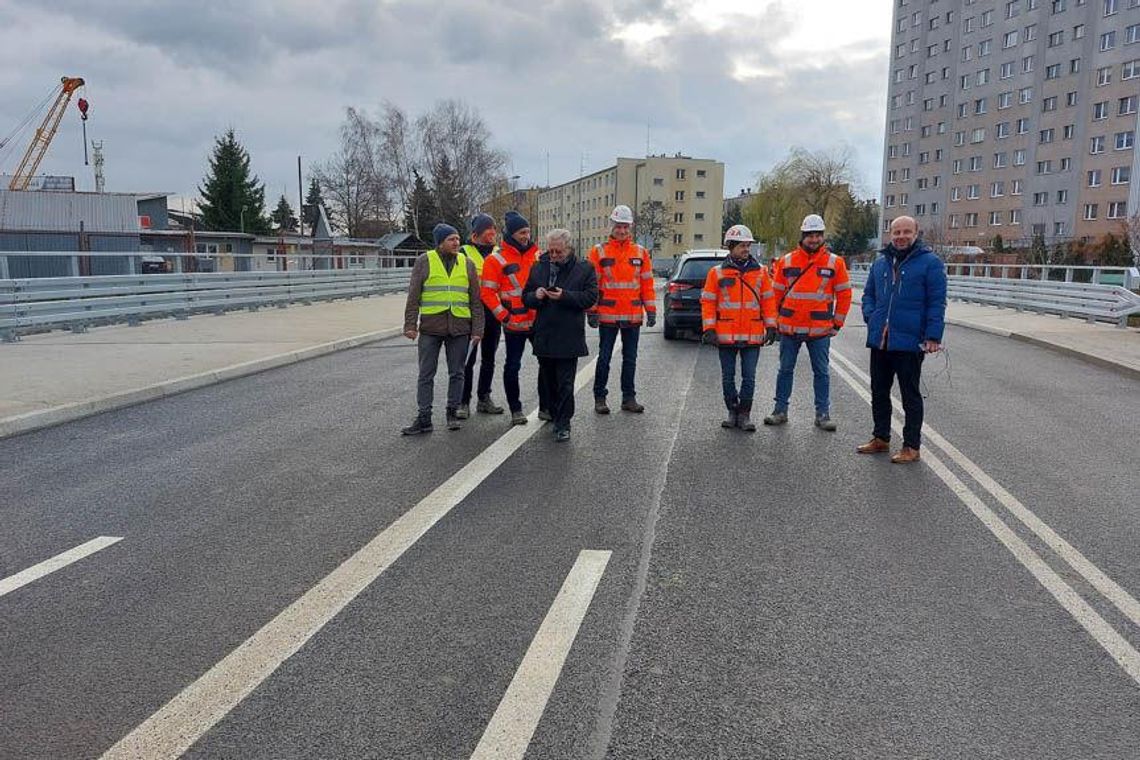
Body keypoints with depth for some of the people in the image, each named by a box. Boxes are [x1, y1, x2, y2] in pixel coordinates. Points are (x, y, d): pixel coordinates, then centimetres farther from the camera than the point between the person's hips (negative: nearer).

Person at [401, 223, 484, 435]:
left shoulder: (467, 263, 8)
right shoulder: (424, 261, 2)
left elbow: (475, 300, 8)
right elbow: (413, 296, 2)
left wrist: (477, 329, 3)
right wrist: (410, 325, -5)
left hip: (459, 328, 2)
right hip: (430, 327, -2)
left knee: (456, 373, 8)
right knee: (426, 374, 1)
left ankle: (452, 413, 21)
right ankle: (424, 418, 7)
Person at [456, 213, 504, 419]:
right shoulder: (465, 252, -2)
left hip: (494, 311, 5)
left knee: (489, 358, 12)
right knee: (468, 359, -4)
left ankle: (484, 399, 22)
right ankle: (464, 402, 3)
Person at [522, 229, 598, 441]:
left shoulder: (584, 269, 0)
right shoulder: (538, 268, 11)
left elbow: (591, 297, -6)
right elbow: (525, 296, 15)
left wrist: (565, 296, -18)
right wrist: (535, 296, -9)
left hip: (569, 337, -4)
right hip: (543, 335, 4)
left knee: (565, 384, -5)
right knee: (548, 381, 13)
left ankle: (563, 424, 1)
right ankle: (554, 416, 27)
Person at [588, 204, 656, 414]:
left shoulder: (641, 252, 7)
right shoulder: (599, 251, -1)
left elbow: (647, 284, 9)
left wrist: (651, 310, 6)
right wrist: (591, 311, -7)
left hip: (633, 316, 3)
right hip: (607, 316, -3)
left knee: (630, 358, 10)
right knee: (604, 358, 3)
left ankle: (629, 398, 19)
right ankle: (599, 398, 13)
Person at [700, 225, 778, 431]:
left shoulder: (760, 271, 5)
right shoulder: (717, 272, 1)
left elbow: (768, 300, 8)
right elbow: (708, 302, 2)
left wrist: (771, 327, 4)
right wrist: (709, 329, -5)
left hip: (753, 336, 0)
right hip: (726, 335, 0)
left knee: (749, 377, 2)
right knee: (728, 377, 8)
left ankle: (744, 414, 13)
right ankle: (732, 412, 22)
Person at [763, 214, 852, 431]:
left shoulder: (835, 262, 1)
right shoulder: (786, 261, 3)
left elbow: (844, 294, 6)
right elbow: (776, 293, 9)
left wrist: (837, 323, 4)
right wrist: (776, 320, 7)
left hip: (820, 329, -1)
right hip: (789, 328, 1)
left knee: (822, 372, 6)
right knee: (785, 370, 9)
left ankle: (823, 414, 14)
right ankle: (780, 410, 18)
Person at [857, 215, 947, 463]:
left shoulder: (930, 262, -4)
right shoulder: (880, 262, 12)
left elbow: (937, 303, -8)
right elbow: (868, 293, 20)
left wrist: (933, 336, -14)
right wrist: (870, 316, 2)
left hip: (909, 342, -6)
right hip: (879, 340, 6)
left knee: (910, 396, 4)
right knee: (879, 392, 14)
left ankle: (911, 447, 13)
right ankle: (880, 438, 28)